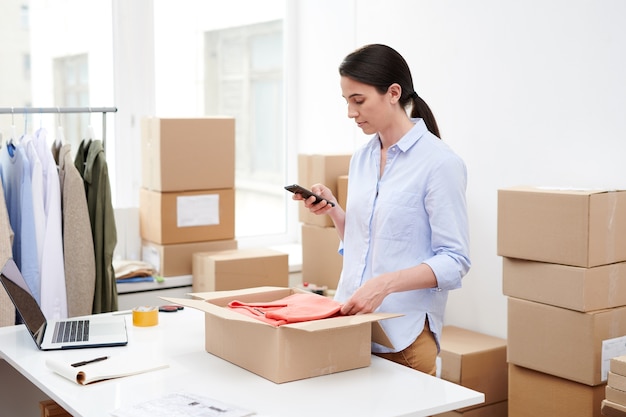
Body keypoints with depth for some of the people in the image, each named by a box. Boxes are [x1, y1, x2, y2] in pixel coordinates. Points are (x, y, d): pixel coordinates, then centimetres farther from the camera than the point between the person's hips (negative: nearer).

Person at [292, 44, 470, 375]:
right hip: (349, 325, 6)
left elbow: (454, 261, -14)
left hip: (403, 335, -6)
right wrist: (332, 209, 1)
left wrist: (386, 283, -26)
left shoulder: (440, 162, -12)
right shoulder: (361, 158, 9)